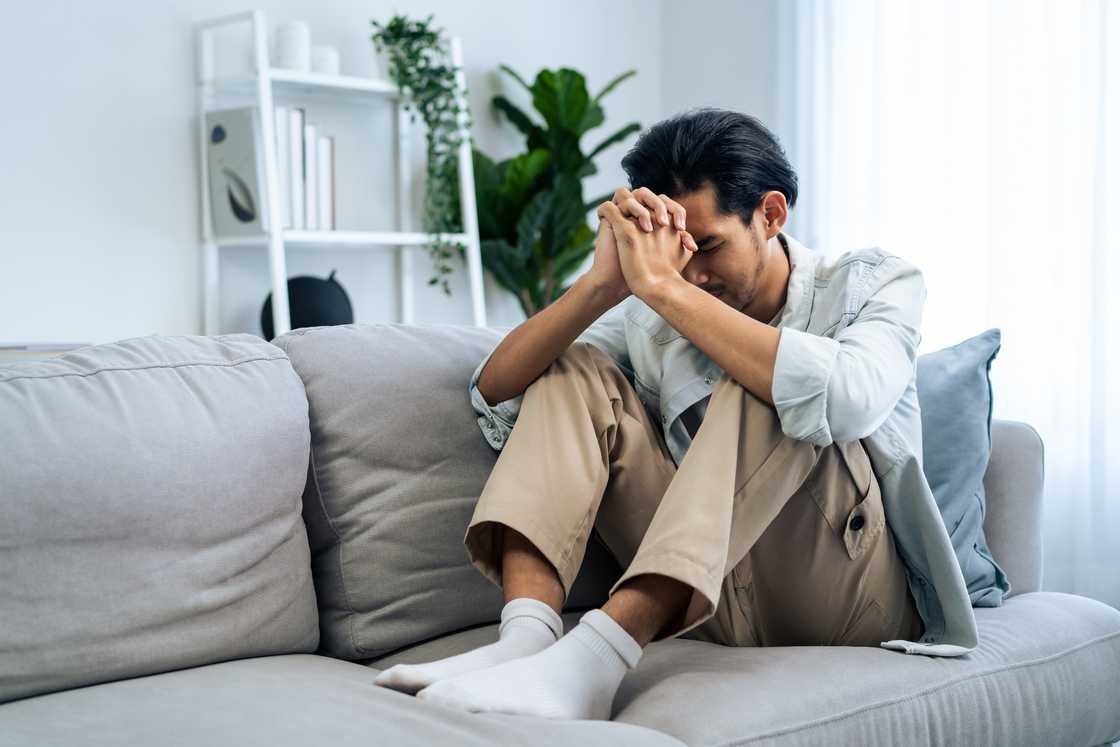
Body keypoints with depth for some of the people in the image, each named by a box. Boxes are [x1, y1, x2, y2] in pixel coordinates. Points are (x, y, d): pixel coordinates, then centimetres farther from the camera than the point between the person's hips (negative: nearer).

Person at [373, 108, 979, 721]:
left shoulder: (872, 283, -3)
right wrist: (602, 285, -19)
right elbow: (493, 401, -4)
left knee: (767, 386, -28)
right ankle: (525, 636, -28)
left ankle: (595, 658, -39)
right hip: (703, 597, 4)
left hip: (846, 590, -3)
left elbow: (847, 400, -28)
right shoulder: (648, 317, 5)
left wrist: (663, 285, -28)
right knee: (572, 368, -5)